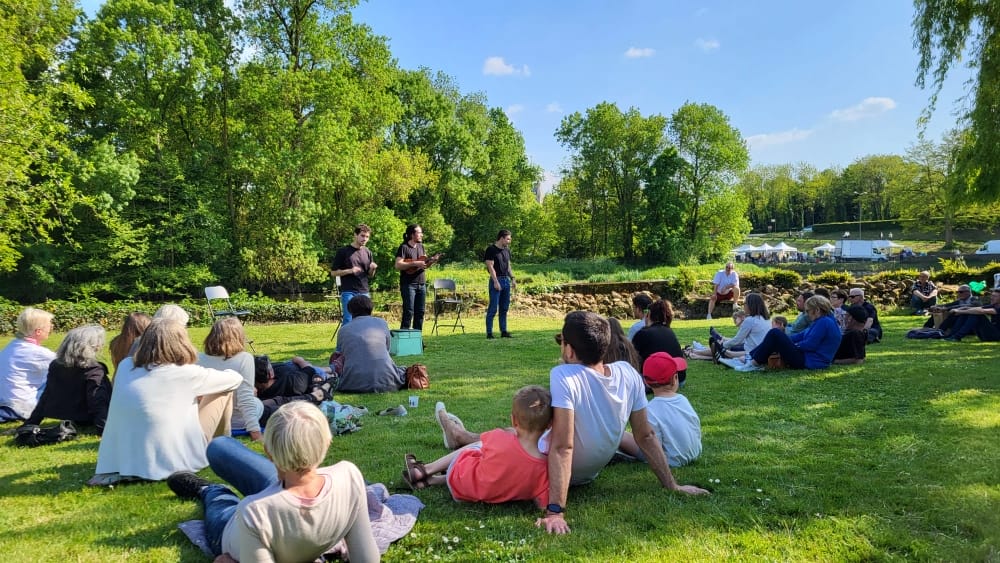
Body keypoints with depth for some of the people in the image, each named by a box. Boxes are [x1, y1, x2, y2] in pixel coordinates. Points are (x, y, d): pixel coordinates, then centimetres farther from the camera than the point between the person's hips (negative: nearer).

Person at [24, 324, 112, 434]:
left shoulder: (55, 365, 3)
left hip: (67, 417, 7)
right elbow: (99, 403, -27)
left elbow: (45, 398, 9)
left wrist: (30, 423, 18)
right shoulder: (94, 371, -20)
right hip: (85, 420, -7)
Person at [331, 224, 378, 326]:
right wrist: (349, 271, -16)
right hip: (348, 292, -4)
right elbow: (333, 273, -1)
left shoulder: (368, 252, 12)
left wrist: (372, 269, -7)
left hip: (364, 292, 4)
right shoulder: (343, 251, -1)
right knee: (348, 321, -7)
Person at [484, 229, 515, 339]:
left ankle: (503, 331, 17)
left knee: (504, 308, 10)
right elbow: (490, 266, -13)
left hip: (506, 280, 7)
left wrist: (512, 278, 11)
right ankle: (489, 333, -1)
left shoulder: (507, 250, 14)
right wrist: (496, 281, -18)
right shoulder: (491, 249, -8)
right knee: (493, 308, -6)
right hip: (496, 280, -7)